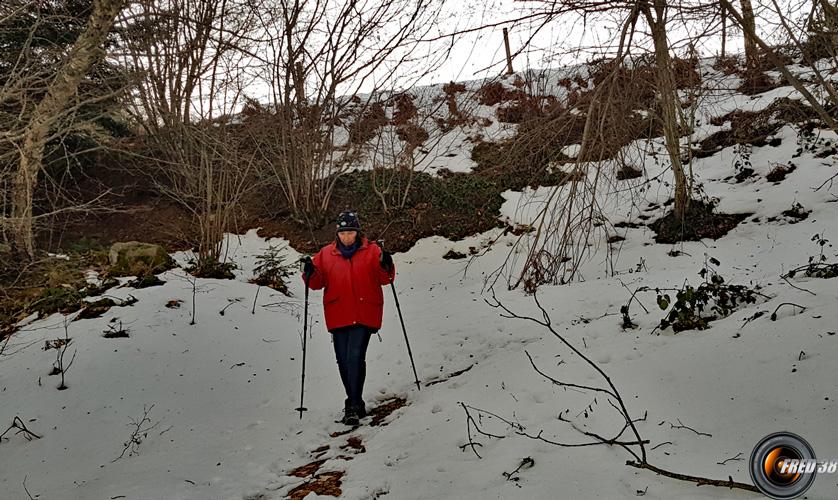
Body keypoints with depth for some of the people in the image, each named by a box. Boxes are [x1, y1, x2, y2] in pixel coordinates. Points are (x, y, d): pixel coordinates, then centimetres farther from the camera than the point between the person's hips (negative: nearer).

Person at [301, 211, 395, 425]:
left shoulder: (371, 251, 3)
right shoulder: (326, 254, 10)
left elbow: (384, 279, 0)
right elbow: (318, 282, 10)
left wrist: (386, 266, -19)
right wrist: (310, 273, -10)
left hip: (364, 315, -3)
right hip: (338, 317, 4)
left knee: (356, 357, -15)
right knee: (343, 361, 7)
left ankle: (354, 406, -13)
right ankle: (355, 404, 22)